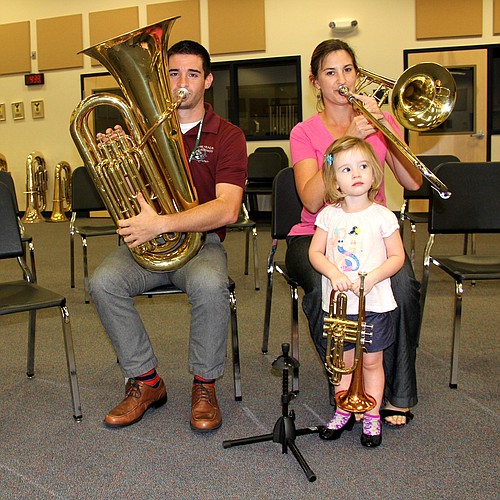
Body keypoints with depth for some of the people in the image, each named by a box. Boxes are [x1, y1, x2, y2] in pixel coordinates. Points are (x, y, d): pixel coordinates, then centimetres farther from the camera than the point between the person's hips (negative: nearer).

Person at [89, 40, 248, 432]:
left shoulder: (226, 136, -1)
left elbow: (227, 209, -17)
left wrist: (160, 224, -28)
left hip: (200, 239, -3)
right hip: (145, 242, 3)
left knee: (210, 285, -35)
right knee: (104, 281, -25)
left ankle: (205, 385, -10)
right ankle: (145, 382, -6)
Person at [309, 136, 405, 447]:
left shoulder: (382, 216, -7)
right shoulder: (329, 215, 0)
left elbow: (397, 256, -4)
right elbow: (315, 252, 2)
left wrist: (371, 278, -19)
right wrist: (334, 273, -17)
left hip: (374, 303, -2)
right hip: (337, 302, 2)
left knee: (371, 362, 8)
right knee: (344, 361, 14)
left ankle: (372, 417, 23)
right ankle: (343, 412, 30)